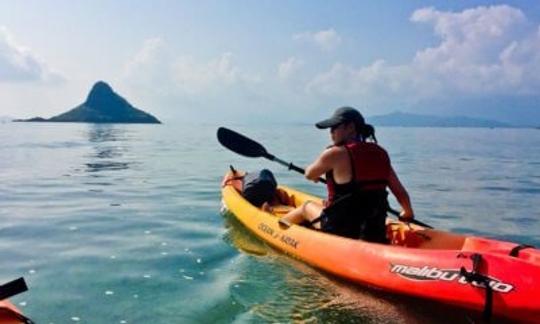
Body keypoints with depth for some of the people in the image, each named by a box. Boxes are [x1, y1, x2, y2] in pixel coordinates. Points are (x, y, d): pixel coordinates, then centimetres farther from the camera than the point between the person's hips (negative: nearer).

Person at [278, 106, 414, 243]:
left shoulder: (335, 153, -15)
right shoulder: (380, 154, 2)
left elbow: (310, 175, 4)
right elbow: (401, 192, 5)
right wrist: (408, 213, 24)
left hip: (339, 230, -5)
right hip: (376, 233, 5)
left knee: (307, 206, 23)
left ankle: (280, 222, 52)